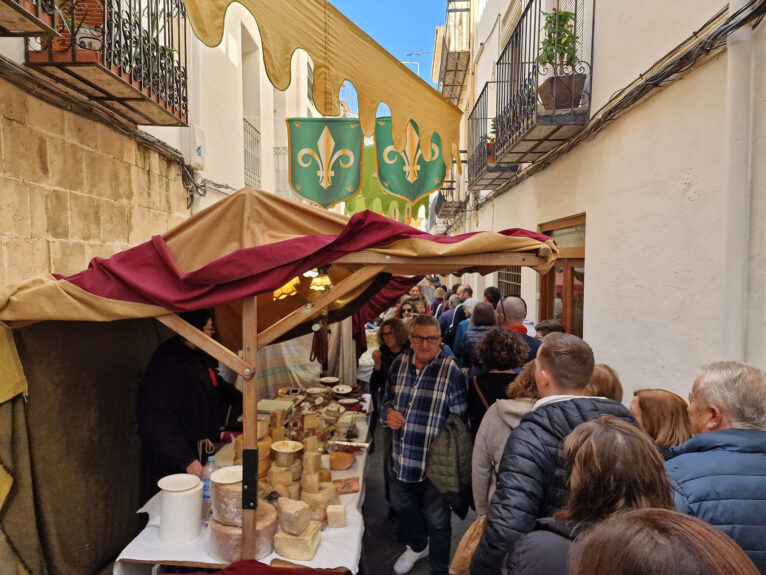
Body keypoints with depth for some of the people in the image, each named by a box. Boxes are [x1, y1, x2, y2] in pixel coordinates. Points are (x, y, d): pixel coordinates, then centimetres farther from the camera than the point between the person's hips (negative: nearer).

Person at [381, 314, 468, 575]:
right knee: (402, 506, 28)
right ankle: (417, 546, 58)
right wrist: (388, 412, -9)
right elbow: (388, 397, 12)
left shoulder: (451, 370, -18)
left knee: (436, 520, 14)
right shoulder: (399, 363, -2)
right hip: (401, 457, 6)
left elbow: (460, 419, -15)